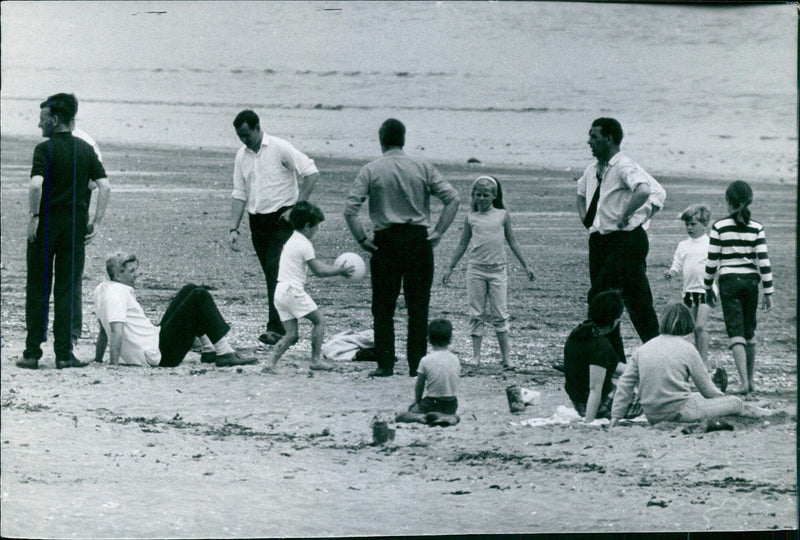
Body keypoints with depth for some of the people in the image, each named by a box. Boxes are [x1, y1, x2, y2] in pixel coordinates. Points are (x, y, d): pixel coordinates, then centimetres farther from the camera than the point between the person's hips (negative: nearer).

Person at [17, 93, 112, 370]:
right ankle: (65, 353, 2)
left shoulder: (45, 149, -8)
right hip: (76, 226, 4)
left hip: (46, 225, -4)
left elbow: (36, 184, -23)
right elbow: (105, 187, 0)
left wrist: (34, 216, -12)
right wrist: (96, 222, 4)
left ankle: (33, 353, 4)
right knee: (70, 290, 6)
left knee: (38, 289, 4)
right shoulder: (86, 150, 7)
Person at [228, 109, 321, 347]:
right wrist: (234, 229, 3)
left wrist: (297, 206, -14)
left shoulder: (280, 148, -9)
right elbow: (239, 195, 12)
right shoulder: (242, 156, 9)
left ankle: (277, 328, -19)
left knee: (277, 271, -16)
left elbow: (311, 173, -11)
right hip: (258, 219, 6)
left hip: (282, 216, -6)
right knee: (271, 274, 8)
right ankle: (285, 323, 15)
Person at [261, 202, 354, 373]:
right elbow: (318, 271, -9)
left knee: (291, 335, 6)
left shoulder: (291, 242, 20)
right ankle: (316, 359, 4)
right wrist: (340, 271, 0)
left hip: (280, 292, 9)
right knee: (319, 320, 4)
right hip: (294, 291, -9)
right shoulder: (305, 245, -10)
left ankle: (271, 363, -6)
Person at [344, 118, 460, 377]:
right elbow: (453, 199, -4)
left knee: (383, 308, 7)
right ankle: (416, 366, 6)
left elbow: (350, 208, -10)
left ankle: (385, 365, 3)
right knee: (418, 307, 7)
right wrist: (438, 232, -1)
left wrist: (362, 239, -3)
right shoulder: (423, 168, 1)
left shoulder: (371, 170, -2)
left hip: (385, 241, -1)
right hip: (418, 239, 1)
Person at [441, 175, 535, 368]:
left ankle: (506, 356, 3)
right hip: (476, 269, 1)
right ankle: (475, 355, 5)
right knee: (476, 314, 2)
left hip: (497, 270, -1)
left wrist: (525, 266, 12)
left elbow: (512, 242, 11)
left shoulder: (502, 215, 4)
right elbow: (462, 245, 13)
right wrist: (450, 269, 12)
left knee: (499, 314, 0)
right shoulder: (471, 218, 5)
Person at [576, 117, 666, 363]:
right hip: (599, 240, 9)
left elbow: (645, 191, -34)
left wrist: (625, 216, -26)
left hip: (625, 240, -9)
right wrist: (584, 216, 17)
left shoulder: (624, 167, -15)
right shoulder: (593, 170, 12)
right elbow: (581, 192, 34)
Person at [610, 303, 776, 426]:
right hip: (679, 412, -6)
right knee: (735, 403, 9)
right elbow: (706, 388, 1)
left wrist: (616, 415, 9)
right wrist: (723, 399, 19)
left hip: (653, 417, 6)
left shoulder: (643, 349, 5)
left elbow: (625, 383, 4)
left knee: (697, 397, 32)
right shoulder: (687, 349, -6)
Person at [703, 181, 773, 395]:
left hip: (729, 281, -2)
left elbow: (712, 260, -2)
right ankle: (751, 380, 21)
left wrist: (708, 286, 12)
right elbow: (764, 260, -4)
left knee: (736, 333, -5)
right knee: (749, 332, 15)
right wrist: (768, 292, 1)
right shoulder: (756, 228, -1)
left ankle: (743, 382, -18)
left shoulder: (719, 227, -5)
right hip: (751, 281, 2)